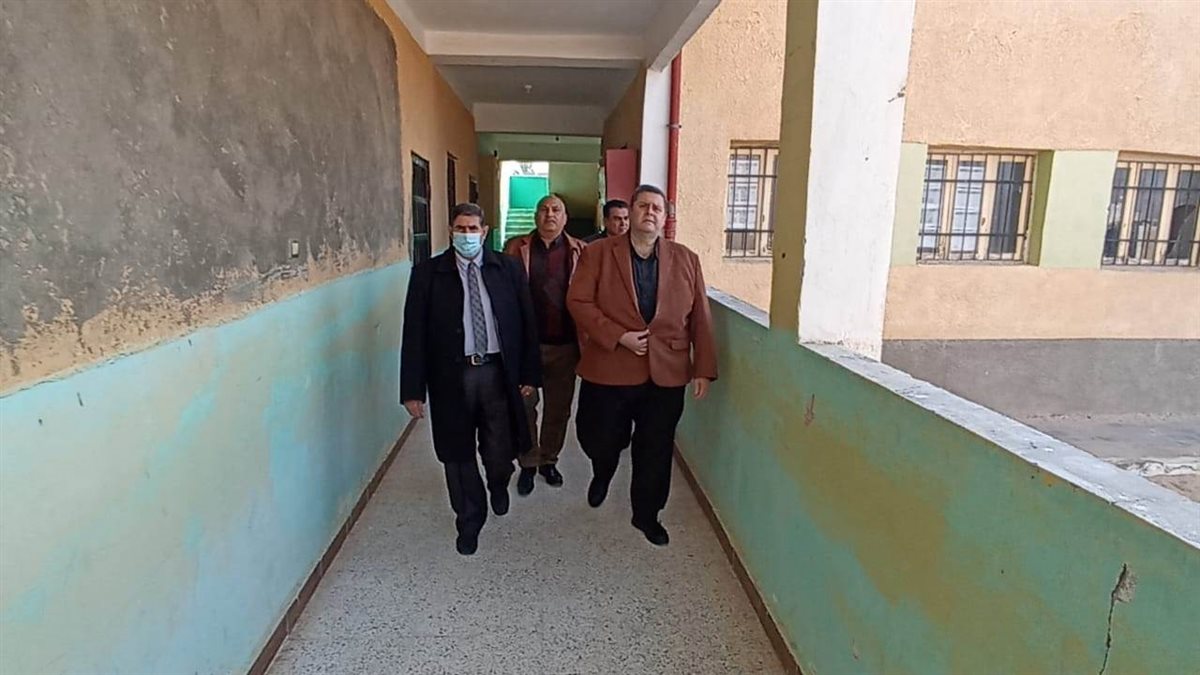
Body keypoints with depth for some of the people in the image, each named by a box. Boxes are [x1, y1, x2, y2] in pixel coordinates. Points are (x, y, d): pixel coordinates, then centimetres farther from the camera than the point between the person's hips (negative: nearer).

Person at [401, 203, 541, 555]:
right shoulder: (427, 273, -1)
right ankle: (469, 520, 33)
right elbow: (414, 333, -3)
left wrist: (529, 373, 2)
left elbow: (527, 322, 5)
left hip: (498, 372, 1)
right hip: (451, 375, 0)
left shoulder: (509, 269, 2)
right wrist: (413, 388, -6)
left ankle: (498, 487, 46)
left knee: (500, 450, 9)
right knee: (458, 454, 10)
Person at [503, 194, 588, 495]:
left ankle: (549, 459, 33)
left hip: (565, 344, 1)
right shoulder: (517, 248, -1)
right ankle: (528, 464, 26)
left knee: (559, 408, 13)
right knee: (525, 406, 9)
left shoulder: (579, 251, 1)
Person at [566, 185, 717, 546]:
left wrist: (703, 368, 0)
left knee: (655, 451, 11)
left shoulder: (686, 260, 5)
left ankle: (646, 514, 32)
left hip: (666, 374, 2)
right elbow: (578, 302, -7)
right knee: (601, 441, 11)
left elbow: (700, 318, 5)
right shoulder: (598, 253, -1)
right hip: (609, 370, -1)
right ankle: (603, 474, 47)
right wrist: (619, 337, -16)